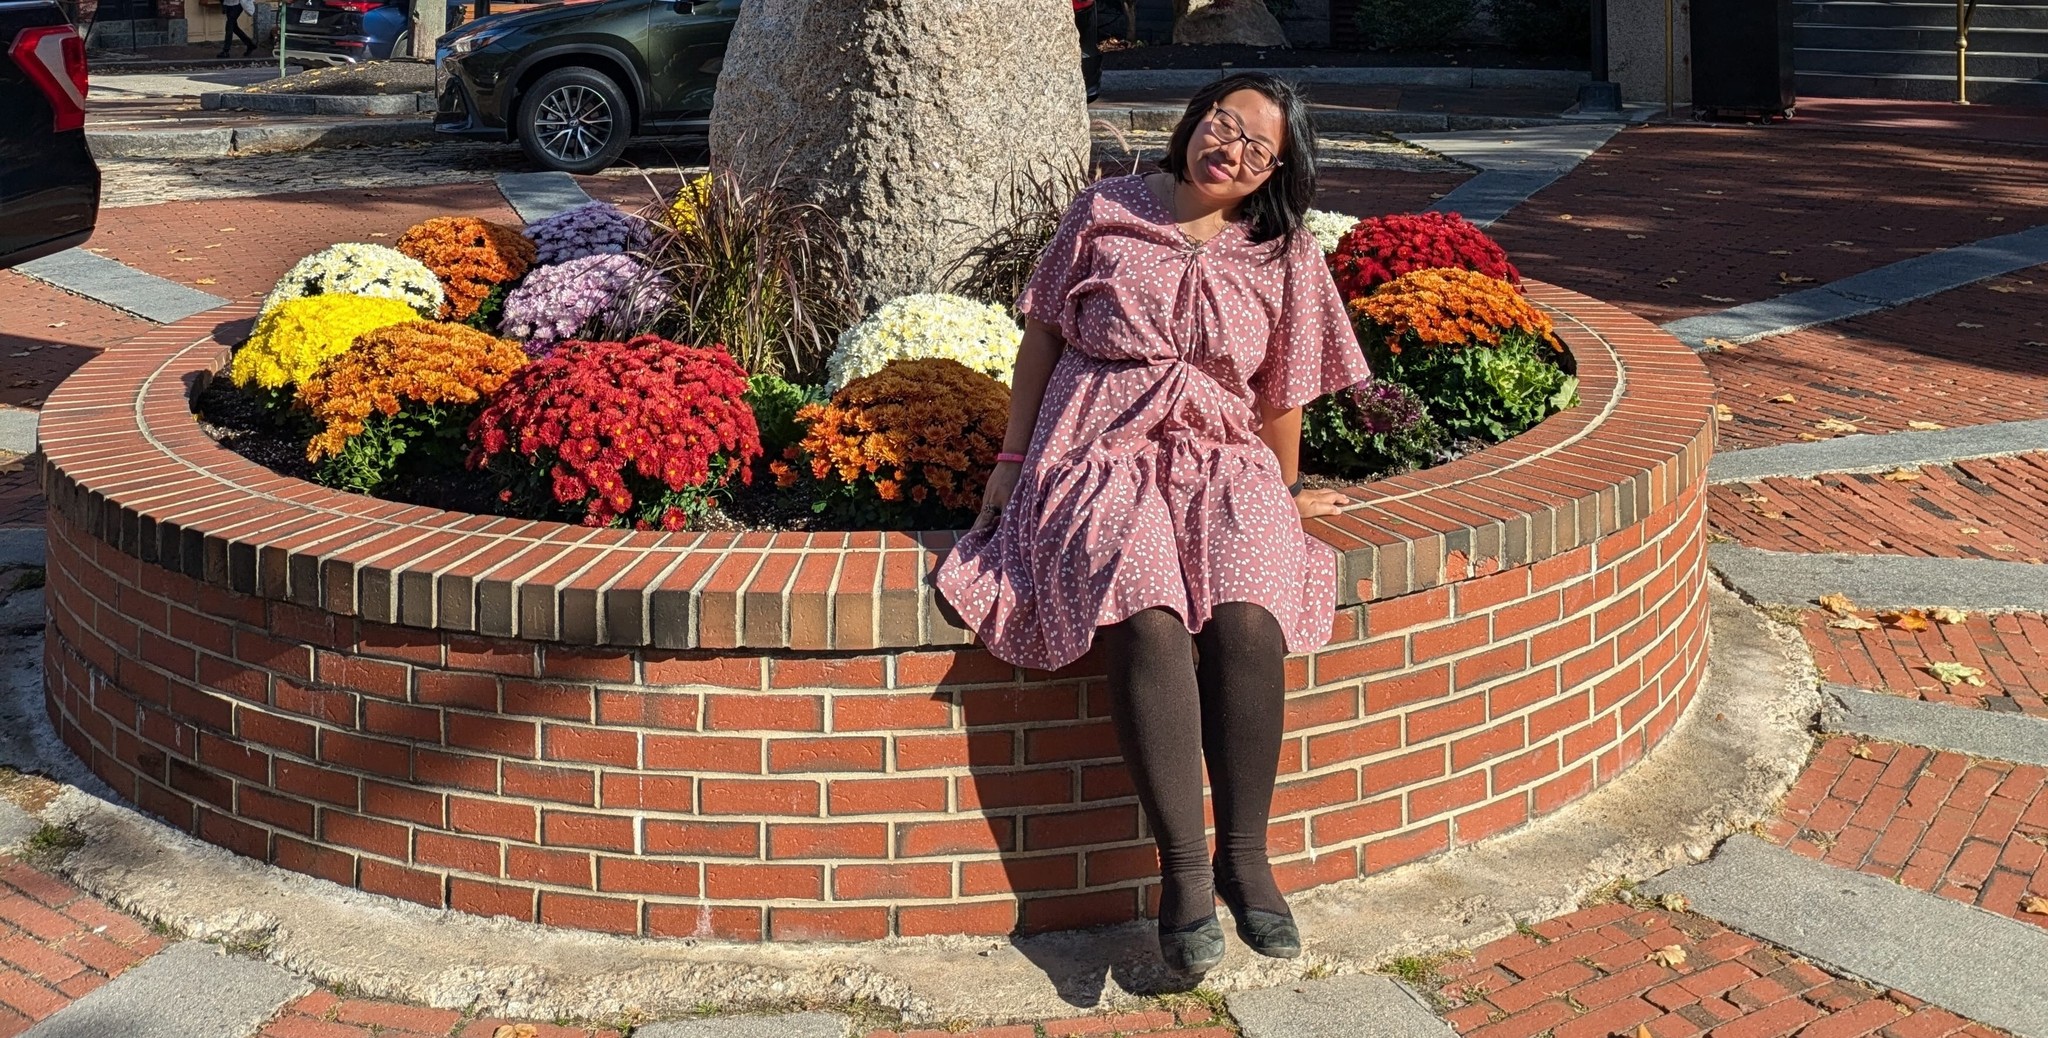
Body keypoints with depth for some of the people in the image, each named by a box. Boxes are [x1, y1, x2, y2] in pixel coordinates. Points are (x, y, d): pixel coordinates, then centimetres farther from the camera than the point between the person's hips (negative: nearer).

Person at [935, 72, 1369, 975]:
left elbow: (1278, 399, 17)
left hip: (1218, 461, 2)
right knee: (1148, 621, -32)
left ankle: (1244, 856, -18)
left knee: (1246, 620, -30)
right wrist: (1011, 461, 9)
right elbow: (1042, 336, 11)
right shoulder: (1106, 214, 8)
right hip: (1101, 458, -1)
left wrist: (1285, 496, 24)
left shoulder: (1284, 259, 10)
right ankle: (1184, 869, -28)